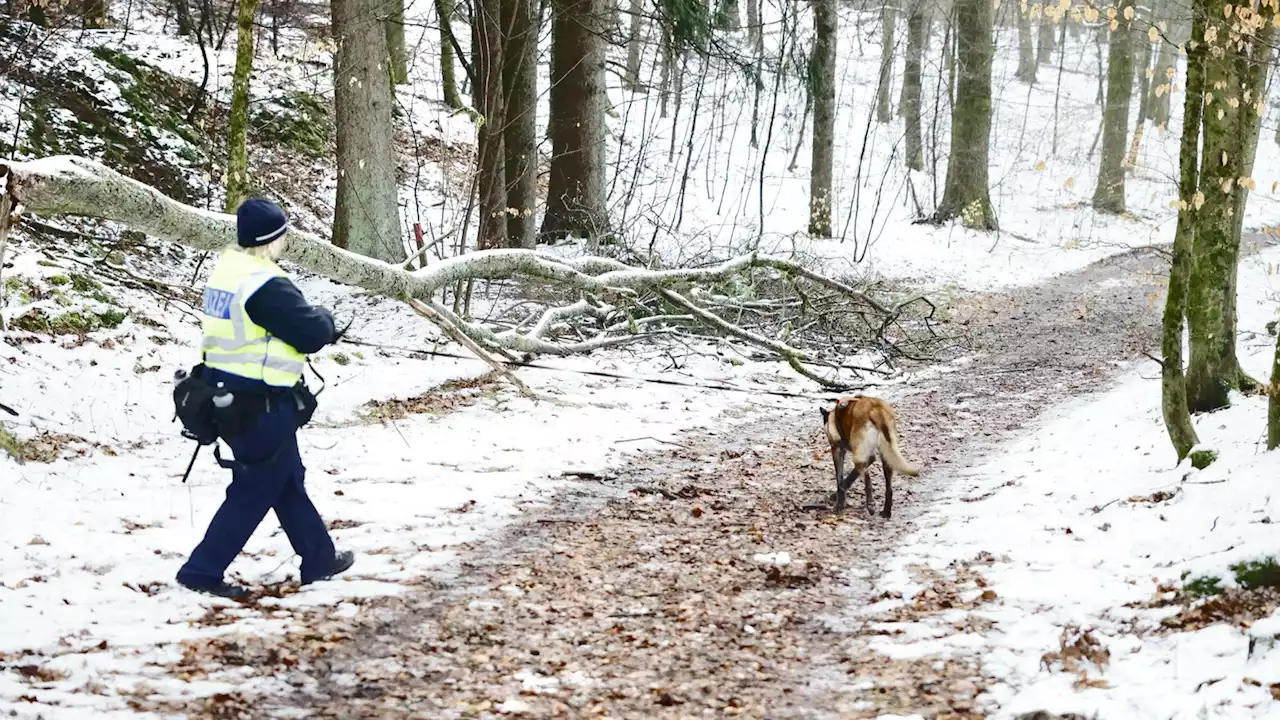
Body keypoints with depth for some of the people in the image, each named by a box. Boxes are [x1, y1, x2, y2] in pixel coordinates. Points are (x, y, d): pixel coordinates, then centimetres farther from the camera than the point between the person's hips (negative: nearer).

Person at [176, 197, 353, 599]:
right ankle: (203, 570, 5)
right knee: (254, 491, 3)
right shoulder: (264, 284, -24)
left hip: (228, 394, 10)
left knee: (288, 480, 21)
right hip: (260, 404, -10)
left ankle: (319, 559, 33)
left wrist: (317, 326, 7)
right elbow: (311, 334, -21)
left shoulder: (228, 268, 7)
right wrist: (325, 320, 2)